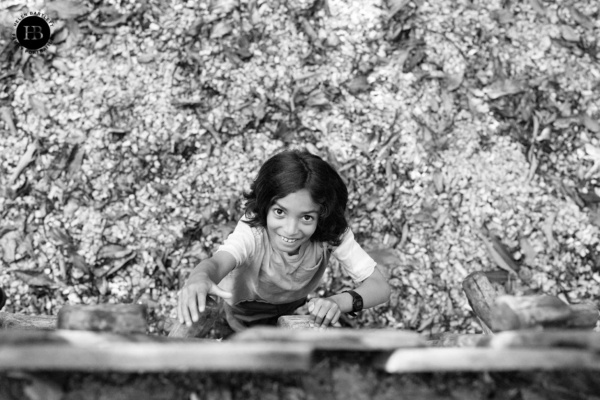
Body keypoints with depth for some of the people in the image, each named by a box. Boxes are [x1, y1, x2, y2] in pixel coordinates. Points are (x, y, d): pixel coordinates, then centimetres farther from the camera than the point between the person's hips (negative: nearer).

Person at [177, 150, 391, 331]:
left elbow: (380, 287, -34)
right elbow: (218, 262, -60)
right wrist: (200, 278, -85)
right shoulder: (252, 231, -40)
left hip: (294, 307, 2)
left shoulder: (332, 233, -33)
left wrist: (338, 301, -55)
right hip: (245, 313, -1)